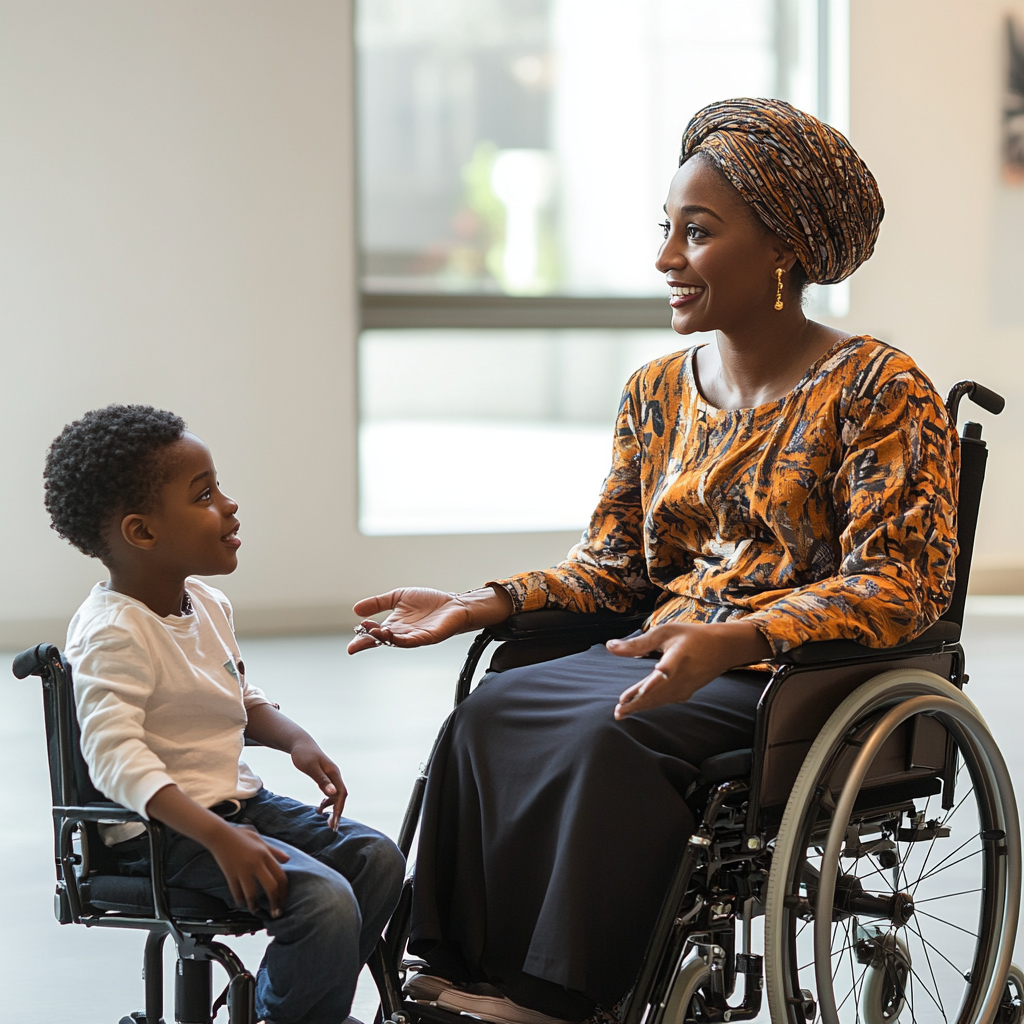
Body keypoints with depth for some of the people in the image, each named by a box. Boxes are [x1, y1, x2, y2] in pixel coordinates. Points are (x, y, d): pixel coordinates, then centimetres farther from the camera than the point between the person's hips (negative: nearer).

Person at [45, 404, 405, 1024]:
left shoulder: (209, 605, 8)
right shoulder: (112, 632, -22)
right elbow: (117, 756, -32)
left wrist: (298, 742, 1)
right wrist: (220, 838, -39)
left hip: (237, 800, 10)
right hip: (163, 828, -9)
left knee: (378, 857, 2)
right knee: (324, 899, -24)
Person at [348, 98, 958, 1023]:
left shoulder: (879, 387, -6)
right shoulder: (658, 392, 15)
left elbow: (899, 584, -15)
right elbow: (611, 566, 17)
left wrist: (730, 641, -29)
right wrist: (480, 607, -1)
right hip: (670, 661, 6)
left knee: (609, 736, -32)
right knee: (486, 715, -21)